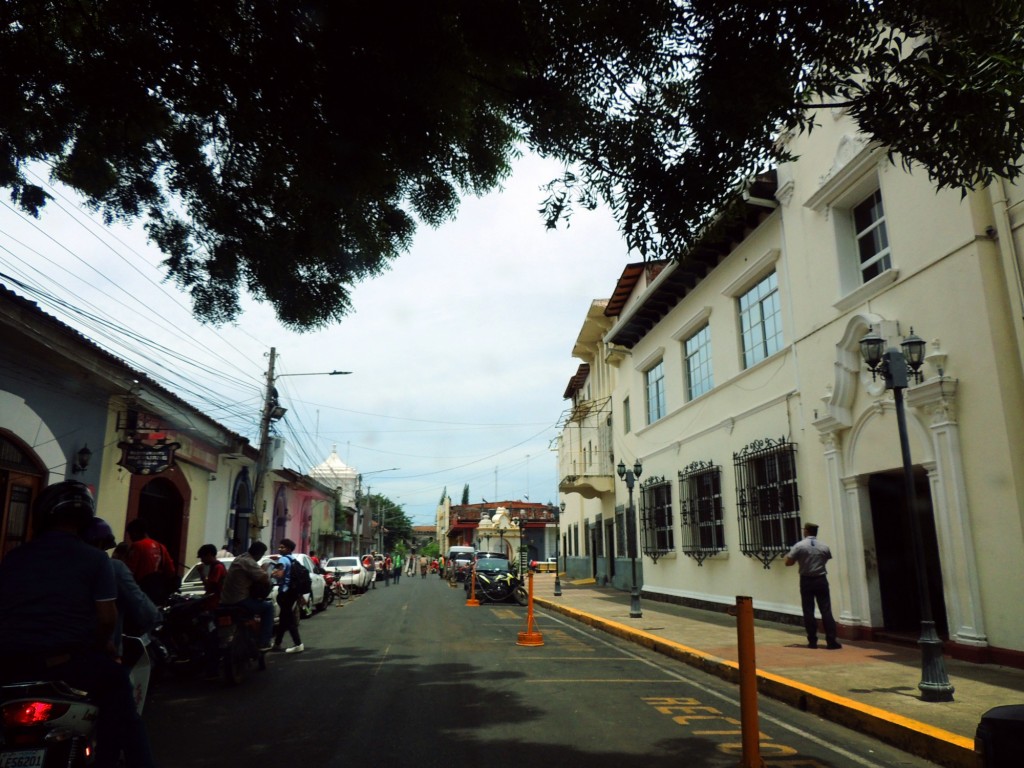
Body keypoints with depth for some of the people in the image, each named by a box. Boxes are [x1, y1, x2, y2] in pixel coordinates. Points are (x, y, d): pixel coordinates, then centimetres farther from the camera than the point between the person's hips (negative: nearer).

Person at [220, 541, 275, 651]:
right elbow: (265, 579, -23)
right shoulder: (249, 562, -17)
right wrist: (268, 574, -2)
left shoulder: (240, 558, 12)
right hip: (238, 600, -10)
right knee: (268, 606, 1)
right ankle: (263, 642, -3)